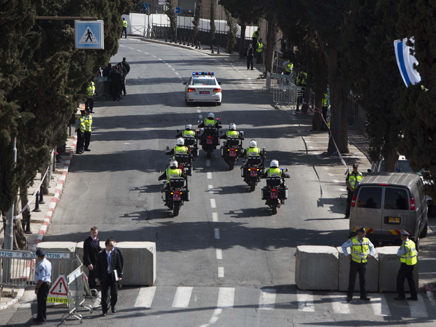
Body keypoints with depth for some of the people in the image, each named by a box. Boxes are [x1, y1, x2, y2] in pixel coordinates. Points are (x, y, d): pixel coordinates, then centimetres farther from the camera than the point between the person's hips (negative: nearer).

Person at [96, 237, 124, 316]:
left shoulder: (116, 254, 3)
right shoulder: (101, 255, 0)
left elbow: (119, 265, 6)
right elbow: (98, 267, 3)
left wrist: (120, 275, 2)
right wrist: (97, 277, -1)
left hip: (113, 276, 1)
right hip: (104, 277, -1)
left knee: (114, 293, 2)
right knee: (104, 294, 2)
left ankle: (113, 306, 27)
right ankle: (105, 310, 11)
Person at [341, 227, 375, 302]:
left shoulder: (366, 240, -1)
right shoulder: (352, 240, -11)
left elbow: (371, 247, 18)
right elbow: (343, 246, 1)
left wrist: (370, 254, 3)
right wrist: (347, 255, -6)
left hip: (363, 263, 3)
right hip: (354, 262, -3)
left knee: (363, 279, 4)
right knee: (352, 279, 0)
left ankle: (363, 296, 12)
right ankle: (349, 296, 8)